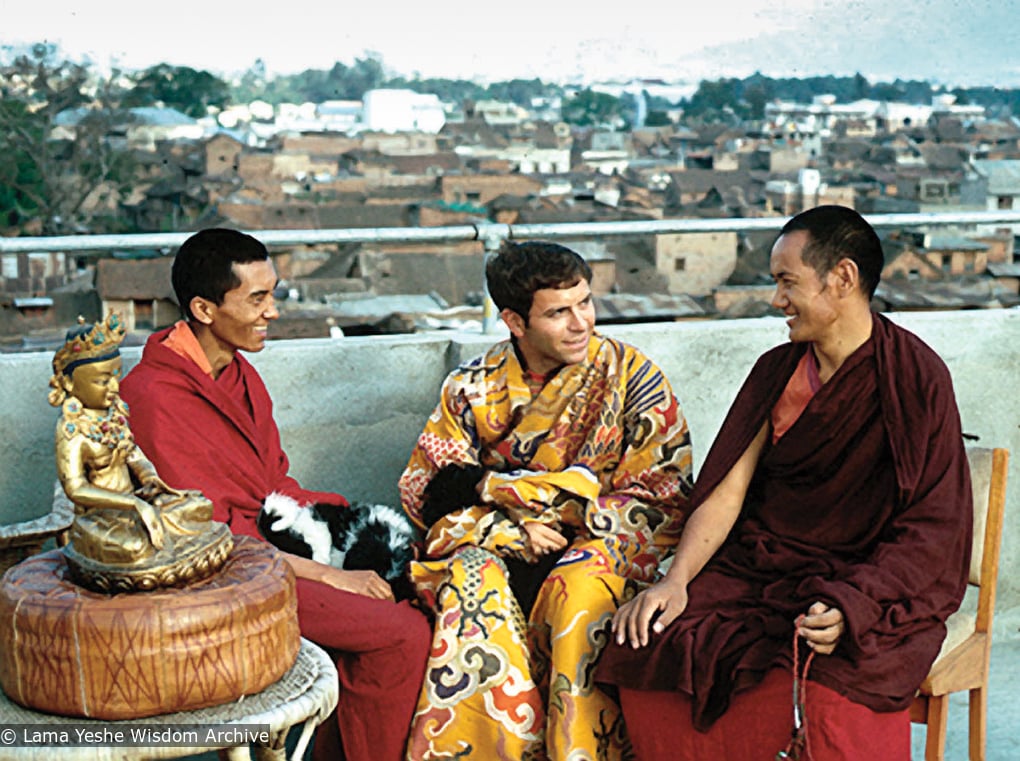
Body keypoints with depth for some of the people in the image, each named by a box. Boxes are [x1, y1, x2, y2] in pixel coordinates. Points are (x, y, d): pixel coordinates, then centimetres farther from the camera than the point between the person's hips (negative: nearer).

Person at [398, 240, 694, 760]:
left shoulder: (633, 378, -1)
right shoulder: (472, 387, 5)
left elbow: (662, 501, -4)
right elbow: (424, 490, 5)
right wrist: (513, 529, -14)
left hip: (599, 546, -1)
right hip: (492, 547, 2)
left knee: (580, 585, -34)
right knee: (474, 585, -31)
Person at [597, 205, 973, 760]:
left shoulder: (916, 378, -7)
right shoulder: (778, 370, 9)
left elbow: (931, 528, -10)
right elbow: (727, 490, 4)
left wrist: (849, 606, -24)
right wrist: (676, 580, -11)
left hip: (872, 585, -5)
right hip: (759, 568, 5)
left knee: (826, 695, -35)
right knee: (647, 649, -19)